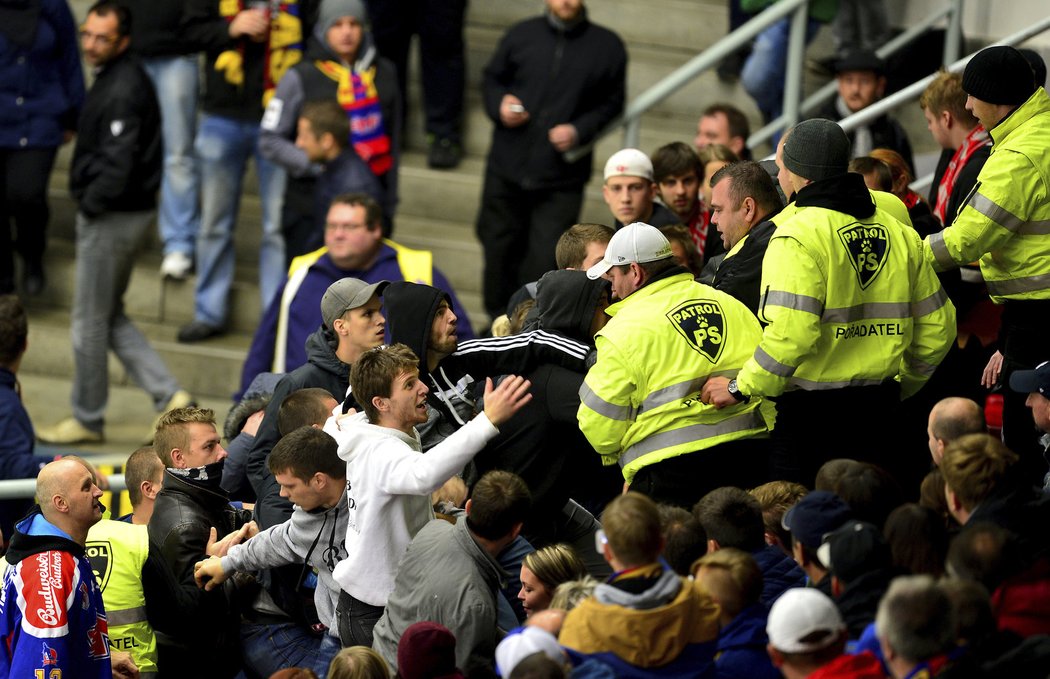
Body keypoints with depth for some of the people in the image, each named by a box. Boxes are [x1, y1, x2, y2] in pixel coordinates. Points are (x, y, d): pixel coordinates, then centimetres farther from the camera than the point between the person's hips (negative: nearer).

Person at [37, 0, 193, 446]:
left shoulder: (122, 91, -21)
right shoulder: (117, 78, 11)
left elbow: (117, 164, -26)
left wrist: (90, 204, -13)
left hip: (112, 219, -10)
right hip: (124, 213, 10)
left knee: (90, 321, 2)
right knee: (110, 318, 17)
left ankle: (87, 419, 14)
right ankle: (170, 396, 11)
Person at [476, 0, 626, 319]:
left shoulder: (607, 47, 1)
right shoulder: (522, 35, 5)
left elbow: (612, 104, 5)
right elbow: (491, 79, 15)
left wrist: (580, 131, -12)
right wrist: (499, 104, -7)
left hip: (562, 179, -2)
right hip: (507, 169, 3)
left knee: (545, 259, -9)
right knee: (499, 245, 12)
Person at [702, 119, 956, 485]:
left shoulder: (797, 236, -12)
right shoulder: (899, 233, 11)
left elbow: (791, 334, -23)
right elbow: (937, 325, 16)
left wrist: (740, 388, -13)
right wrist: (901, 386, 29)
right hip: (878, 409, 7)